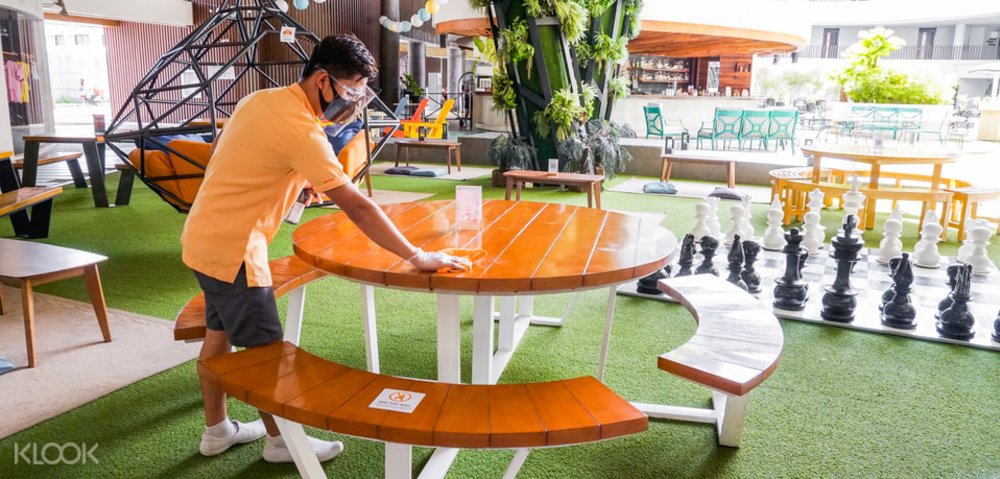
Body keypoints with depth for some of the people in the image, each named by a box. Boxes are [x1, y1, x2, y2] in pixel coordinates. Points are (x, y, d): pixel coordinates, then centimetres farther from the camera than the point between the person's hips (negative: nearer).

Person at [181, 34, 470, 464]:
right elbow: (357, 206, -28)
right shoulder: (301, 130, -24)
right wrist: (417, 257, -26)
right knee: (265, 347, 4)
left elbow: (220, 152, 16)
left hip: (204, 235, 9)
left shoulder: (261, 99, 4)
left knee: (220, 333, 19)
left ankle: (217, 429, 35)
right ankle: (279, 440, 21)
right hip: (230, 248, -9)